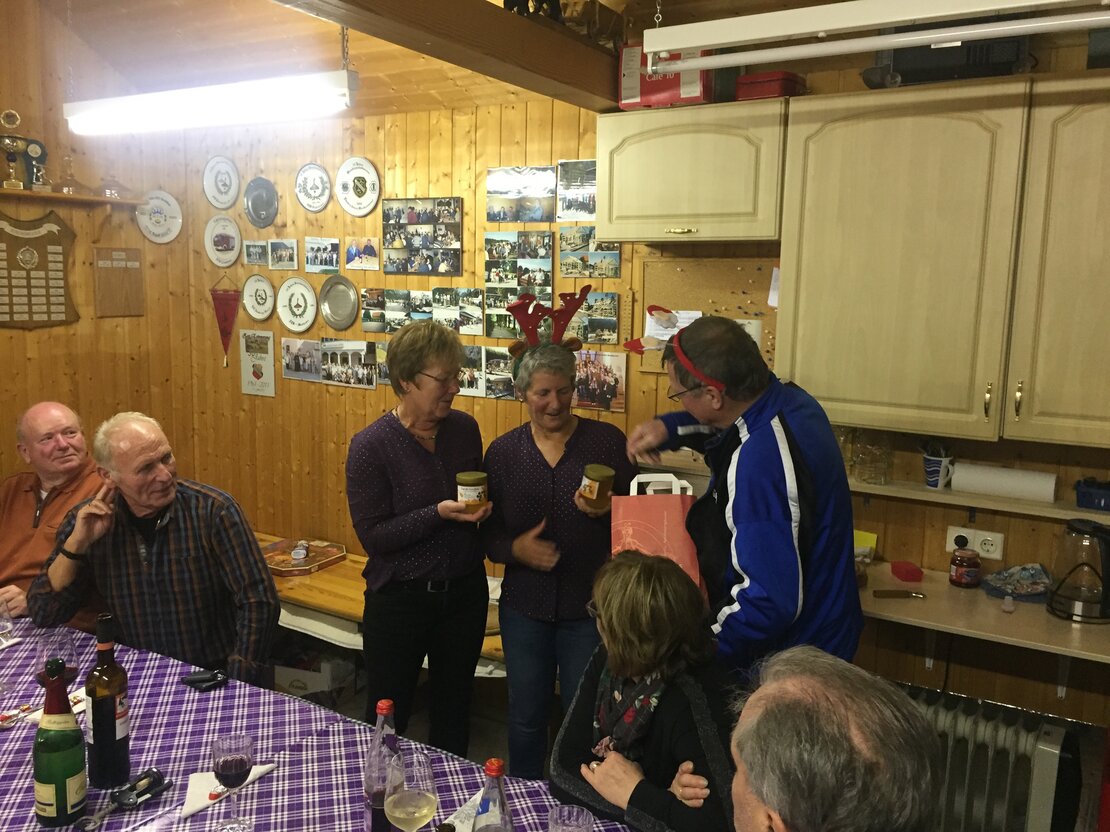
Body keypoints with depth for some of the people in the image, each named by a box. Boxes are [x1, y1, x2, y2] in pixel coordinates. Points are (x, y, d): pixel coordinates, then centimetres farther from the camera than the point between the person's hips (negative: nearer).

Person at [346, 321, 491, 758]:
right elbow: (373, 536, -17)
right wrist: (438, 514, -26)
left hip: (464, 591, 5)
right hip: (399, 598, -4)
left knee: (454, 707, 21)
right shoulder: (371, 446, -16)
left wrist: (482, 507, -7)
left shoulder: (464, 429, -2)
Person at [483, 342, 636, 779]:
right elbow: (488, 532, 3)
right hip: (525, 605, 2)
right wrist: (515, 548, -17)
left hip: (590, 604, -2)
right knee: (526, 715, 17)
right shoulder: (503, 451, 0)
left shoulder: (607, 440, -6)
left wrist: (611, 509, -21)